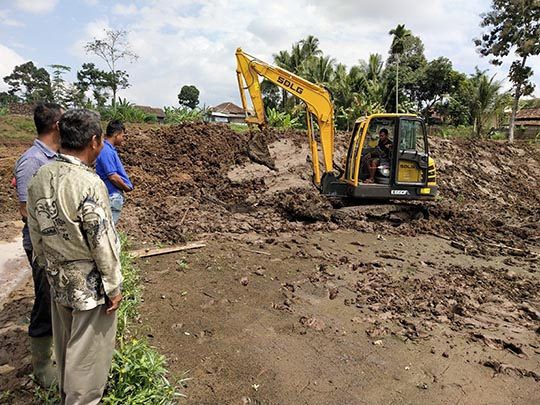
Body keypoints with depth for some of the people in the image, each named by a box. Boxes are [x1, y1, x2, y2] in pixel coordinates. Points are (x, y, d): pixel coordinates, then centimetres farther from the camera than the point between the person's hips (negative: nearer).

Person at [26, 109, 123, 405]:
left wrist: (49, 267, 20)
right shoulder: (89, 184, -26)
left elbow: (36, 233, 7)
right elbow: (103, 244, -21)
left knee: (64, 347, 26)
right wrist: (114, 287, -10)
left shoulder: (39, 178, -3)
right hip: (90, 284, -8)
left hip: (58, 280, 8)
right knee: (87, 353, 11)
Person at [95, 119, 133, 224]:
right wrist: (126, 187, -7)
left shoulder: (110, 149, 11)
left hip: (115, 196, 10)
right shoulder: (107, 151, -19)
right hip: (113, 196, -10)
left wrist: (127, 185, 8)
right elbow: (112, 176, -22)